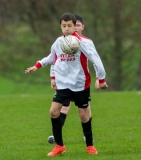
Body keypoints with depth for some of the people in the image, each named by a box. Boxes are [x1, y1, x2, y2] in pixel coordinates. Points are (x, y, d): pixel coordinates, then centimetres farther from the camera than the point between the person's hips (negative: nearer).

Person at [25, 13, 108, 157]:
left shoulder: (81, 42, -15)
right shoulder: (58, 42, 1)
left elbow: (95, 58, -13)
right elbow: (52, 58, 19)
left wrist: (101, 79, -11)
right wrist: (38, 65, 9)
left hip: (80, 84, -4)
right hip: (63, 84, 4)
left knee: (83, 114, 3)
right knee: (54, 111, -8)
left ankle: (90, 145, 20)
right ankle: (59, 146, 2)